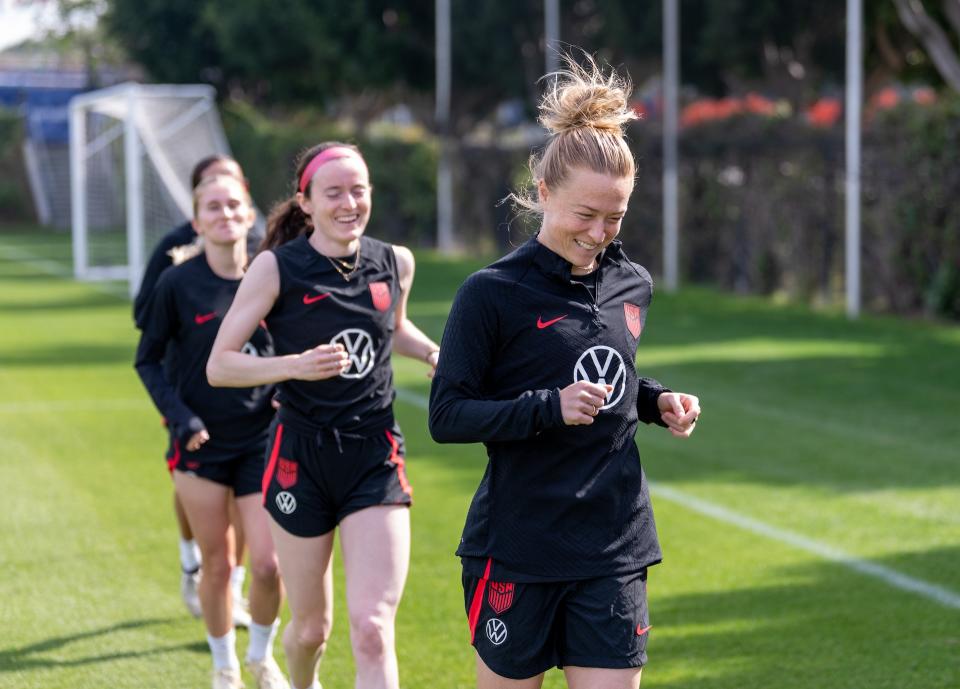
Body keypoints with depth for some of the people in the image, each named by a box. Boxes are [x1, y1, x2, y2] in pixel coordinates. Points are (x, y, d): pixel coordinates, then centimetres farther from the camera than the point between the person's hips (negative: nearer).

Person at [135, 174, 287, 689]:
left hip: (262, 439, 1)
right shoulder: (178, 284, -6)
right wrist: (178, 415, -9)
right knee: (218, 564, 6)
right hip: (202, 442, -1)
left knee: (267, 563, -5)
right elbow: (148, 360, 3)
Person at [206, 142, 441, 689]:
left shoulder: (396, 263, 2)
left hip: (376, 458, 1)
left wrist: (435, 353, 5)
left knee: (373, 632, -13)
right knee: (312, 626, 14)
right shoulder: (277, 268, -9)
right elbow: (219, 366, -8)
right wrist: (296, 365, -23)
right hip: (302, 459, -1)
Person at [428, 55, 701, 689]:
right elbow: (447, 415, -12)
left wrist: (656, 401, 4)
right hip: (518, 549, -4)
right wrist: (550, 408, -24)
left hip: (615, 548, 4)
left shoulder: (633, 285, 8)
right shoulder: (493, 293, -10)